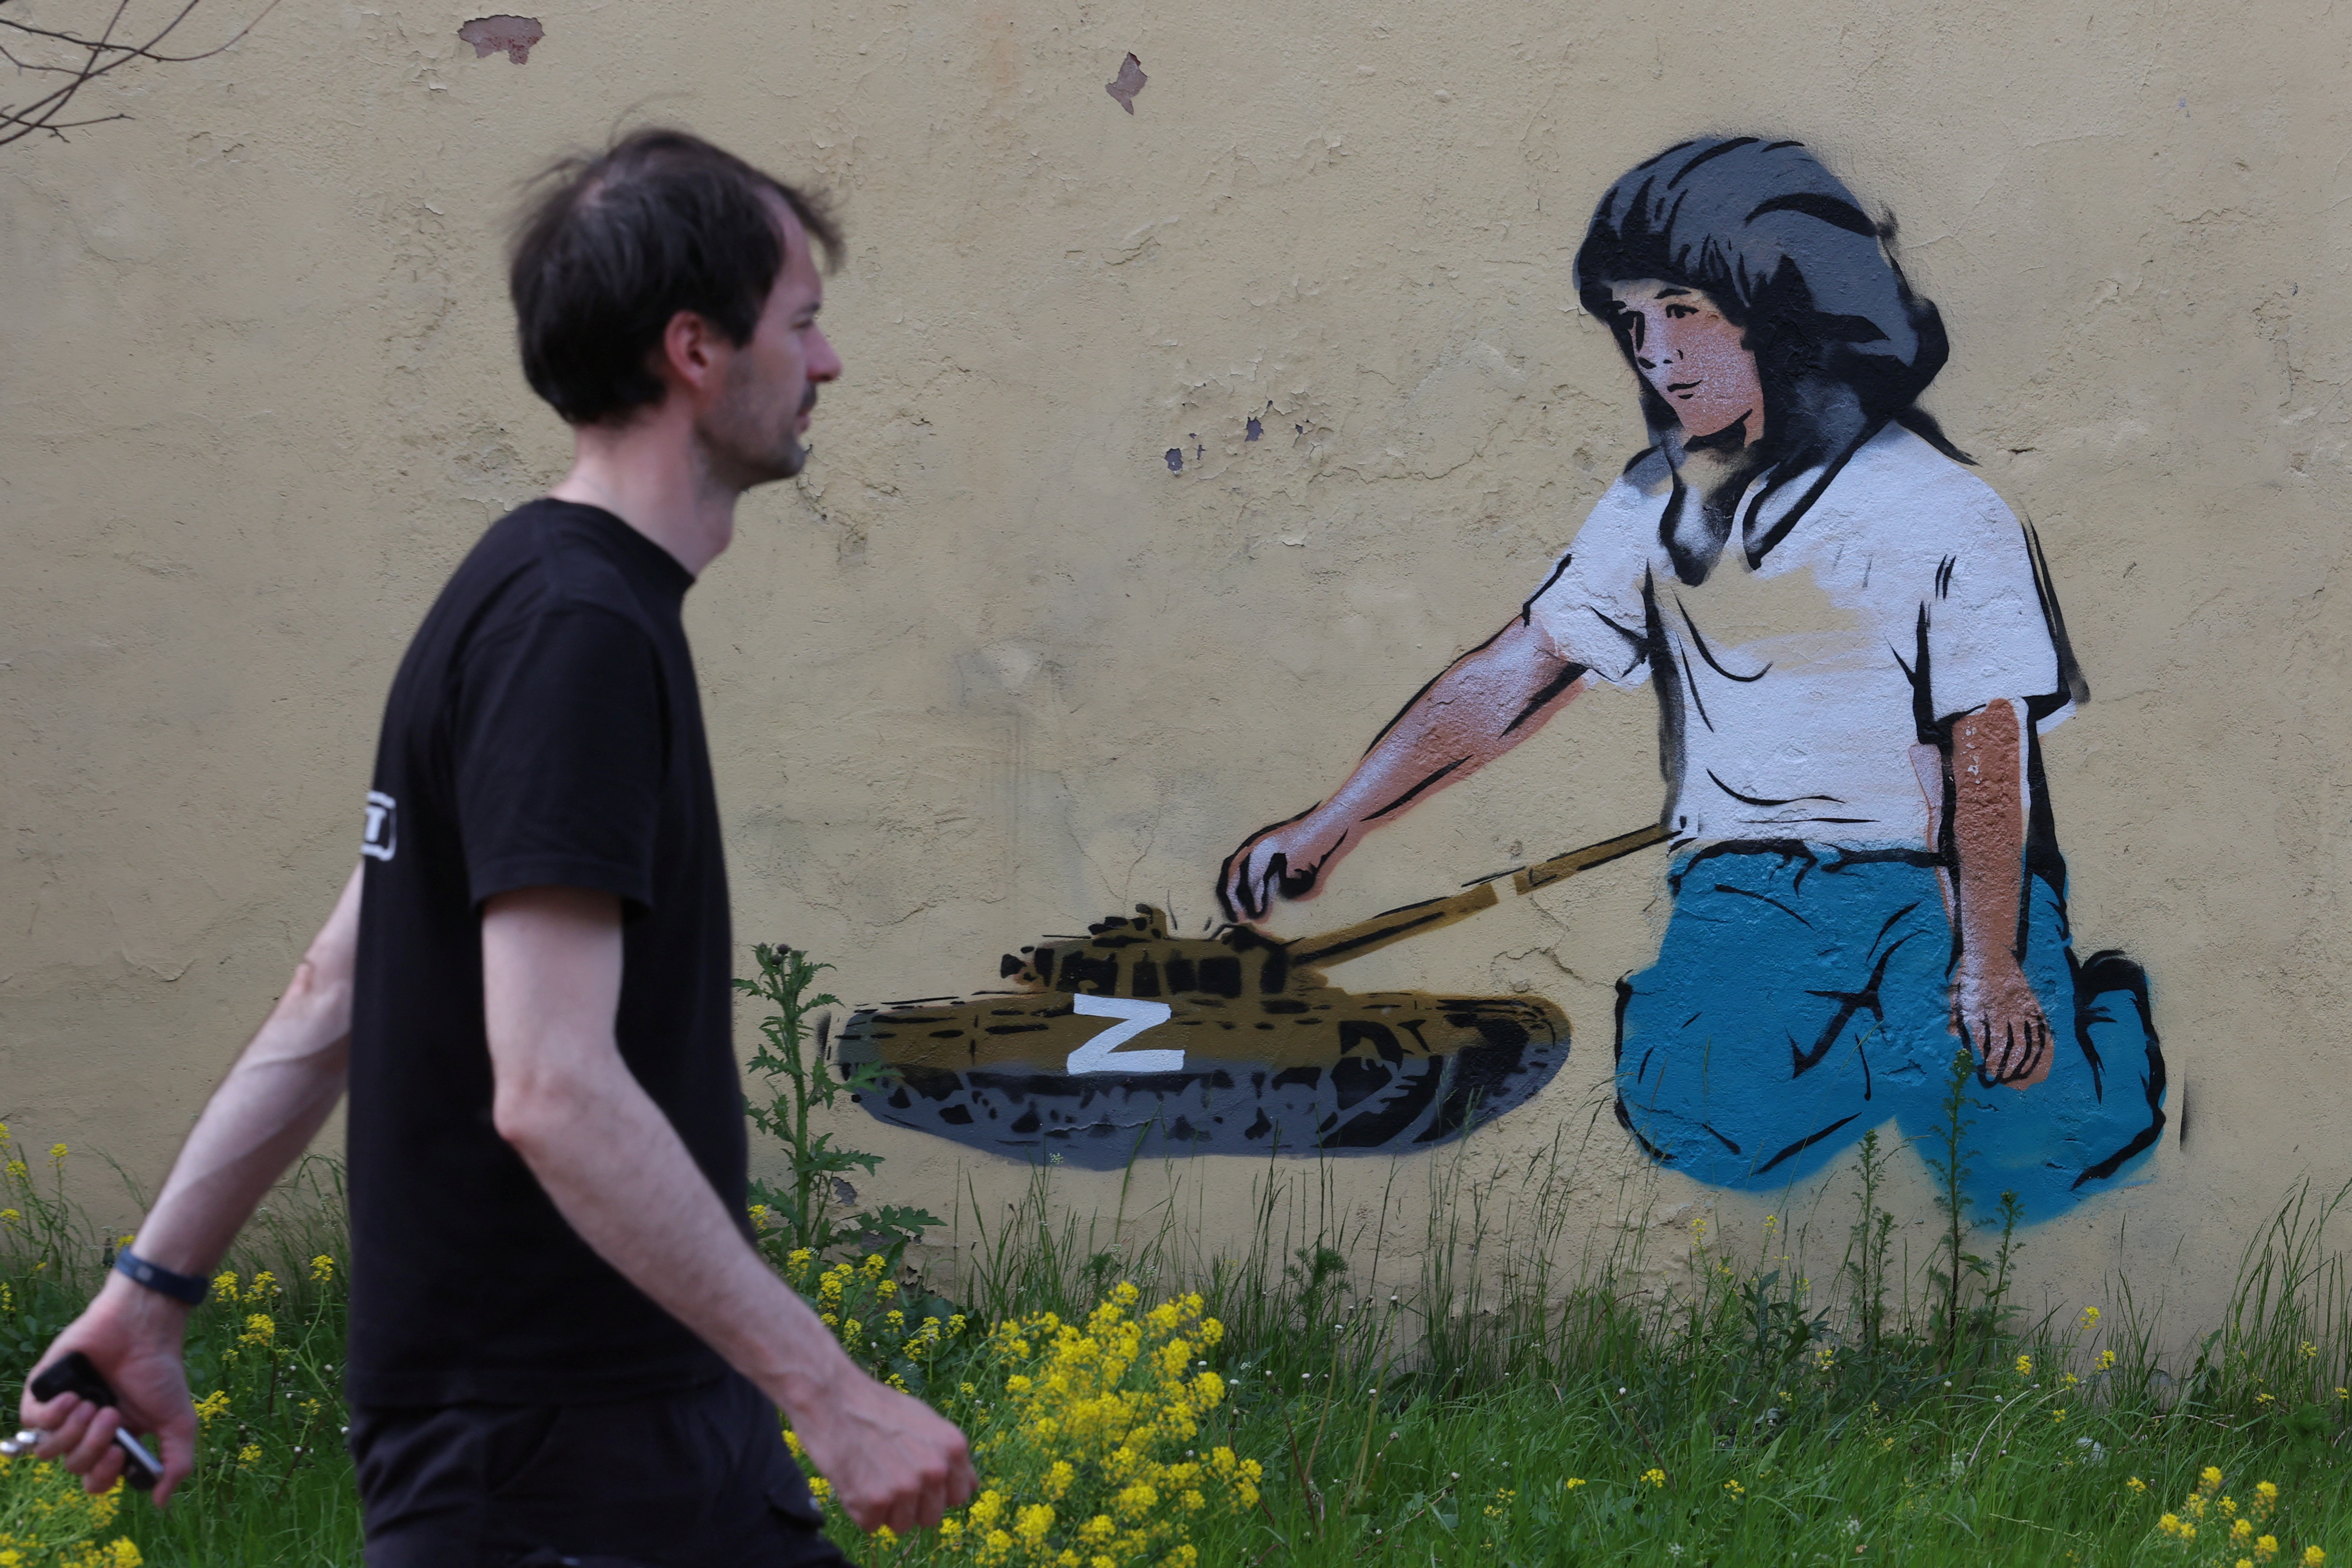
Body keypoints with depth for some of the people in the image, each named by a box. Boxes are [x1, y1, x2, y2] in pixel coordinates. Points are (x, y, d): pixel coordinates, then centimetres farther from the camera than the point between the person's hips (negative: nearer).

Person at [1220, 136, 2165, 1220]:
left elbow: (1988, 746, -7)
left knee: (2015, 1154, -26)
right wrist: (1329, 828, 9)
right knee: (1715, 1125, -30)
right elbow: (1512, 677, 15)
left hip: (1931, 882, -3)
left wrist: (1989, 964, -17)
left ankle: (2096, 1015, 9)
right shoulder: (1659, 502, 12)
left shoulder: (1940, 513, -4)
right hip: (1747, 881, 3)